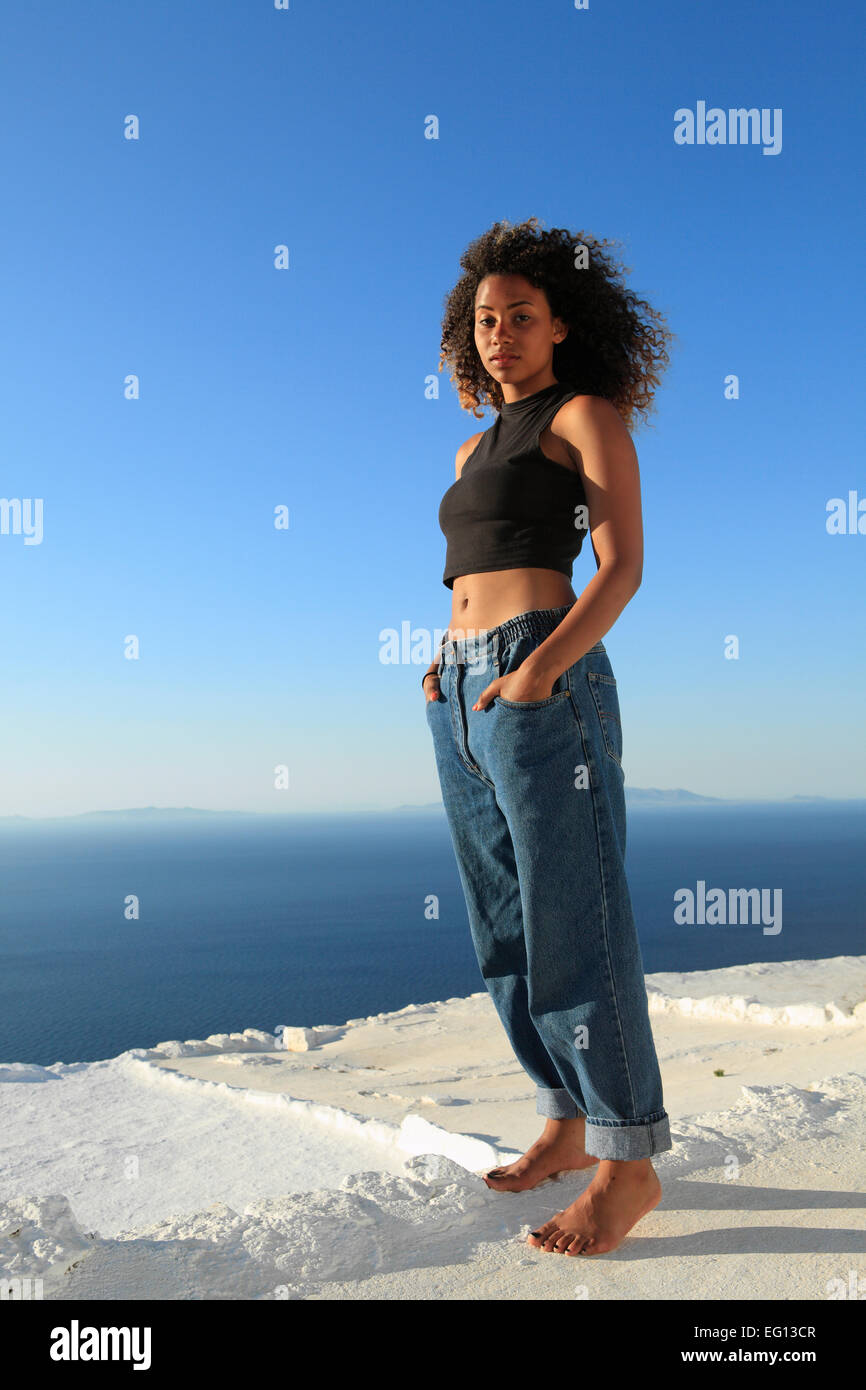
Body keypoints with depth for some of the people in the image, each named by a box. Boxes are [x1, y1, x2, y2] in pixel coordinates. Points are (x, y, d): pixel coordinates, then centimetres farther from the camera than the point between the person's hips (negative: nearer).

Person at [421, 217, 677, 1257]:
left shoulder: (587, 414, 3)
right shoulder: (475, 449, 24)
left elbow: (623, 564, -7)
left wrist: (540, 670, -19)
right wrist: (441, 661, 9)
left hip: (543, 687, -8)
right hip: (460, 699, 8)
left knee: (573, 925, -6)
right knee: (505, 931, 11)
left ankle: (628, 1161, 7)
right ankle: (569, 1121, 25)